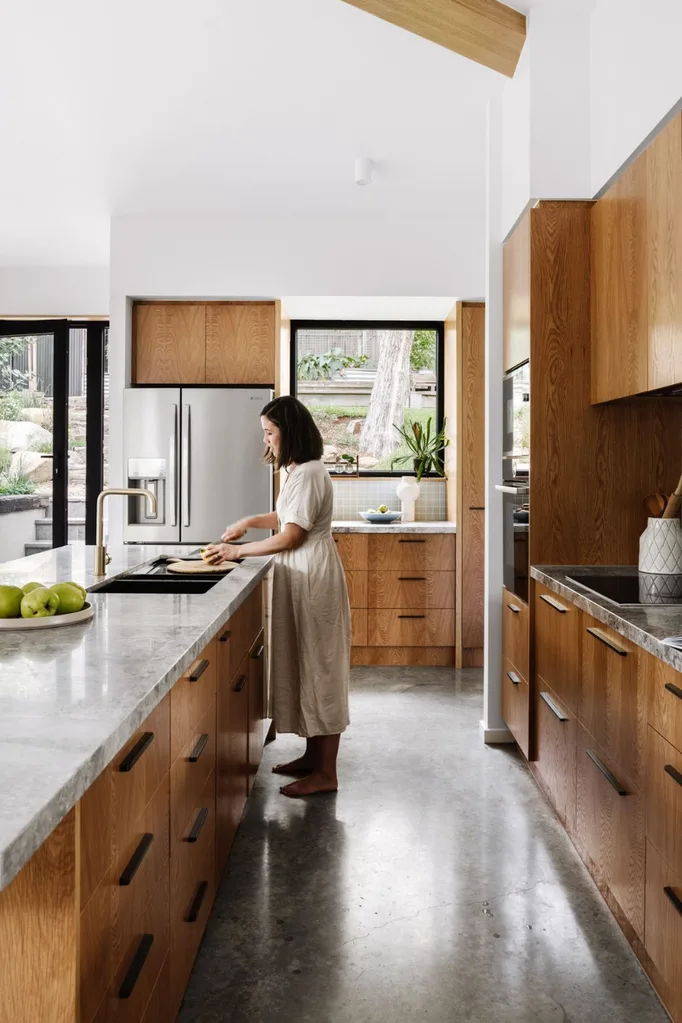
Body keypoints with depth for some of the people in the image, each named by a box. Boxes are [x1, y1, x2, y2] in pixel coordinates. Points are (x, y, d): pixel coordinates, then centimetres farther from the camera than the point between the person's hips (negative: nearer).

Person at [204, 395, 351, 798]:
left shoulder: (308, 474, -17)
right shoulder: (298, 471, 14)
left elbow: (290, 537, -18)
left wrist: (238, 551, -10)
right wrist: (250, 521, 12)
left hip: (314, 577, -10)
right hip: (302, 575, 10)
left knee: (319, 666, -4)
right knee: (306, 665, 14)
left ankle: (326, 773, 4)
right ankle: (313, 756, 25)